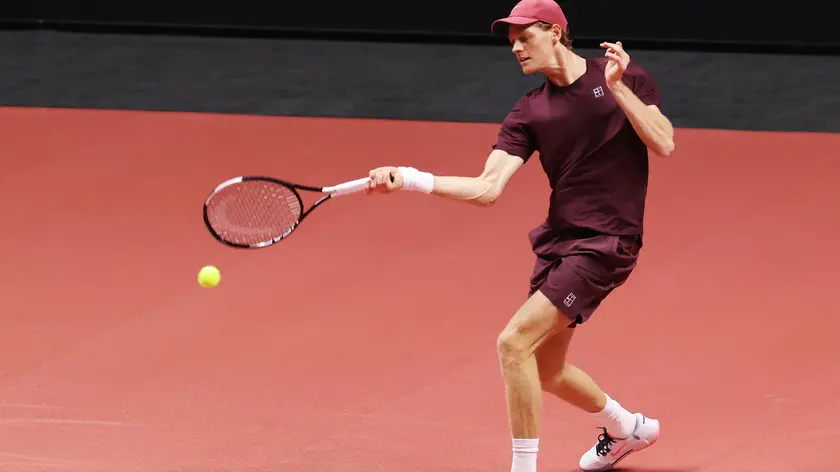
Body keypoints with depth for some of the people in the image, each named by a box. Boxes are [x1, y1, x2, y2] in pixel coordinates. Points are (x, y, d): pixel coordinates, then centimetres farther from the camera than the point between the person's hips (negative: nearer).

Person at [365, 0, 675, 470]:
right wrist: (410, 179, -16)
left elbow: (664, 144, -11)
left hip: (606, 242, -6)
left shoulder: (624, 76, -3)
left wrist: (618, 86, -20)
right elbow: (488, 188, -4)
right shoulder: (529, 113, 5)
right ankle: (627, 429, 43)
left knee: (514, 343, -19)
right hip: (558, 240, 6)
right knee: (545, 371, 15)